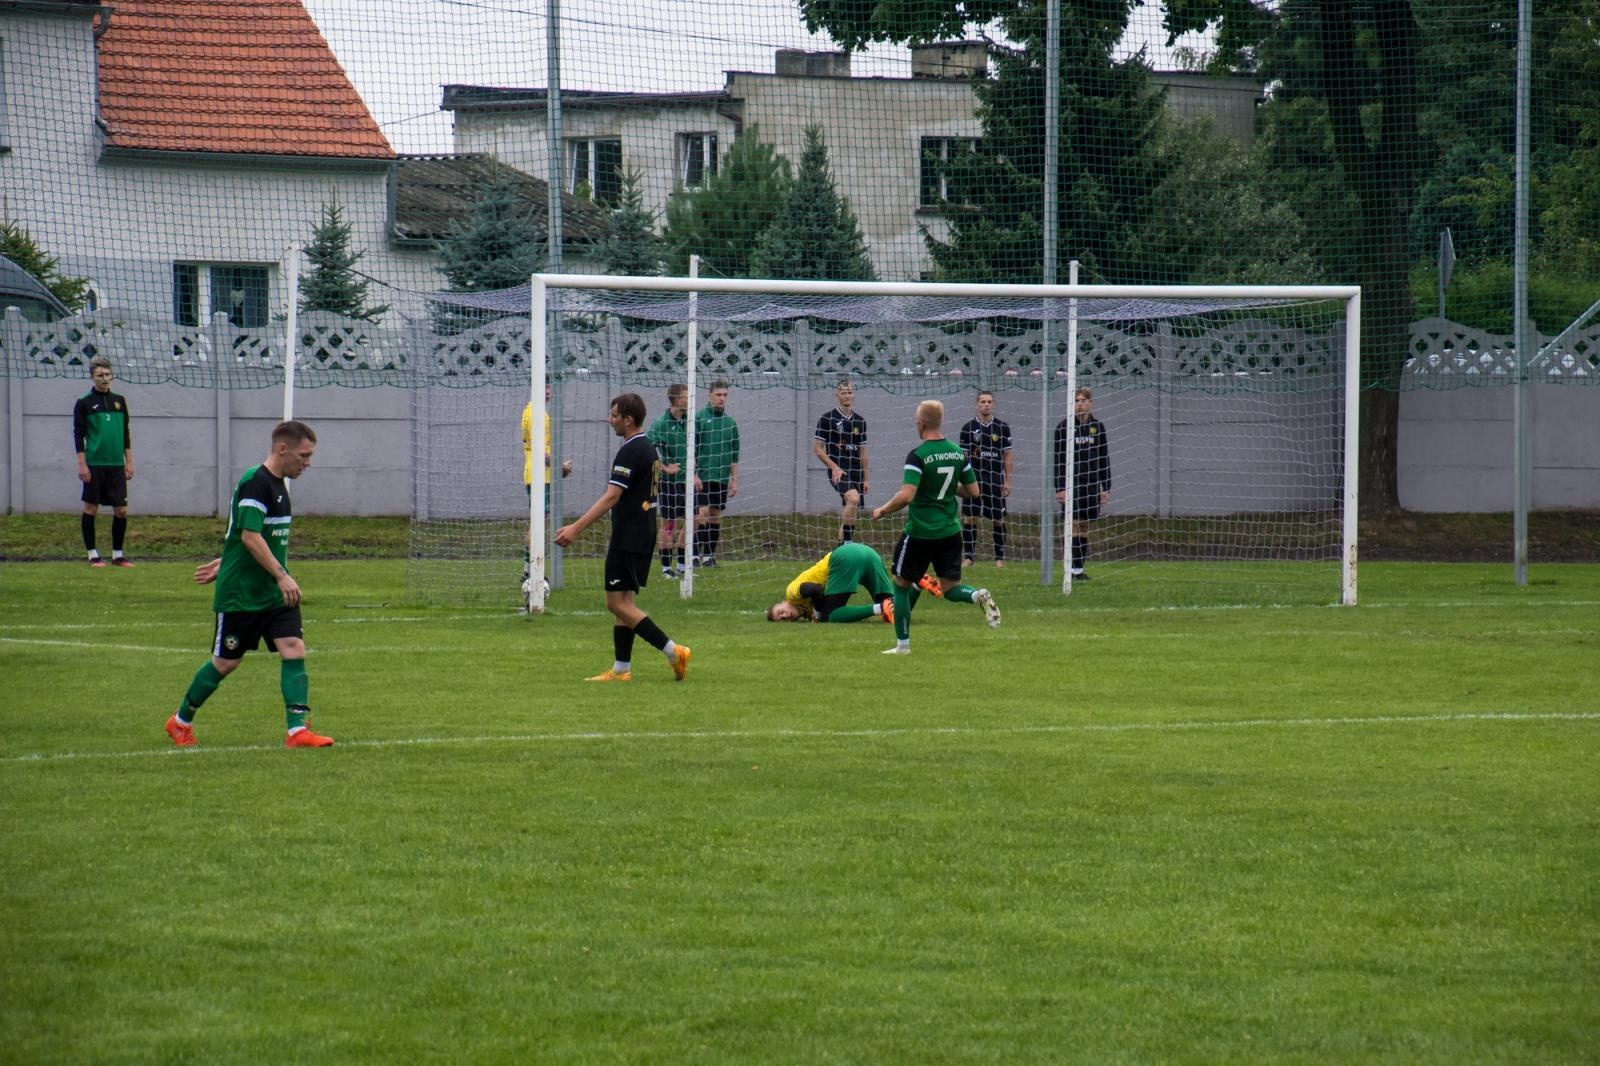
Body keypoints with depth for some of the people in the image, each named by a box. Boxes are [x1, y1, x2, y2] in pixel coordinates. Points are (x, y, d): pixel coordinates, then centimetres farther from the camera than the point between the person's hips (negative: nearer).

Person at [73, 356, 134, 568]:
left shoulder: (119, 402, 12)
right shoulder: (84, 403, -1)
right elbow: (78, 435, -3)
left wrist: (128, 461, 11)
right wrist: (82, 464, -10)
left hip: (116, 465, 4)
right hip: (94, 464, -4)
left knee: (121, 510, 2)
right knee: (91, 508, 0)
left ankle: (117, 554, 12)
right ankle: (93, 555, 7)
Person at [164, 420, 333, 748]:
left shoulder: (277, 484, 12)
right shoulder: (256, 483, -18)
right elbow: (250, 537, -26)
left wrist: (223, 563, 24)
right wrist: (282, 575, -28)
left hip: (274, 594, 8)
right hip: (241, 594, -8)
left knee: (294, 650, -7)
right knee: (226, 662, 3)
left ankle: (297, 730, -12)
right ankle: (181, 722, 23)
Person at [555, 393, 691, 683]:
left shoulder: (630, 452, -17)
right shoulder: (648, 448, 14)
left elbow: (611, 497, -24)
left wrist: (576, 528, -25)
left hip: (628, 538, -10)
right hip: (644, 536, 10)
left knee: (618, 602, -8)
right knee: (622, 602, 11)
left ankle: (673, 651, -12)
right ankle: (621, 669, 10)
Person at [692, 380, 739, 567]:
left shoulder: (730, 422, 11)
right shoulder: (699, 418, -3)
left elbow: (734, 455, 14)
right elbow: (691, 449, -6)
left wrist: (734, 480, 11)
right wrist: (694, 474, -12)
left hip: (721, 478, 5)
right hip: (702, 476, -5)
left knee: (716, 516, 5)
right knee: (702, 514, -11)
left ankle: (709, 554, 11)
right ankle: (695, 553, -7)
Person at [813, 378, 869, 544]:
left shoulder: (860, 422, 13)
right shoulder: (827, 419, -3)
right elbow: (817, 449, -3)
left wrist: (865, 479, 15)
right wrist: (834, 467, -14)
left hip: (855, 473, 6)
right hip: (838, 471, -6)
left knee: (848, 512, 6)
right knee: (853, 498, -30)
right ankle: (847, 541, -24)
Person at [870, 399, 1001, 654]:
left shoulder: (918, 456, -16)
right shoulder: (958, 453, 3)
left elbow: (906, 496, -24)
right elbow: (973, 491, 8)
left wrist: (882, 510, -8)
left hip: (920, 533, -5)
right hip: (950, 532, 5)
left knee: (901, 585, 12)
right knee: (950, 589, 12)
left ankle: (902, 644, 14)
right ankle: (979, 596, -20)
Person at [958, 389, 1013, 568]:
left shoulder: (1002, 428, 4)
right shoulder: (968, 427, 3)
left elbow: (1007, 456, 6)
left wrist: (1007, 481, 2)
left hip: (996, 480, 0)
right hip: (973, 479, 0)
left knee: (999, 519, 2)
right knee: (969, 518, -3)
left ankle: (1000, 557, 10)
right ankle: (968, 556, 4)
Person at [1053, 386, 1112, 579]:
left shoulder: (1098, 427, 6)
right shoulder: (1065, 426, -3)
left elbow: (1104, 458, 10)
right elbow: (1059, 459, -4)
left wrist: (1106, 488, 7)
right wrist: (1059, 487, -10)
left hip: (1091, 483, 3)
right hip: (1071, 482, -3)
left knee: (1084, 526, 6)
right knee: (1073, 525, -8)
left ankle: (1080, 568, 10)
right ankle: (1073, 569, -8)